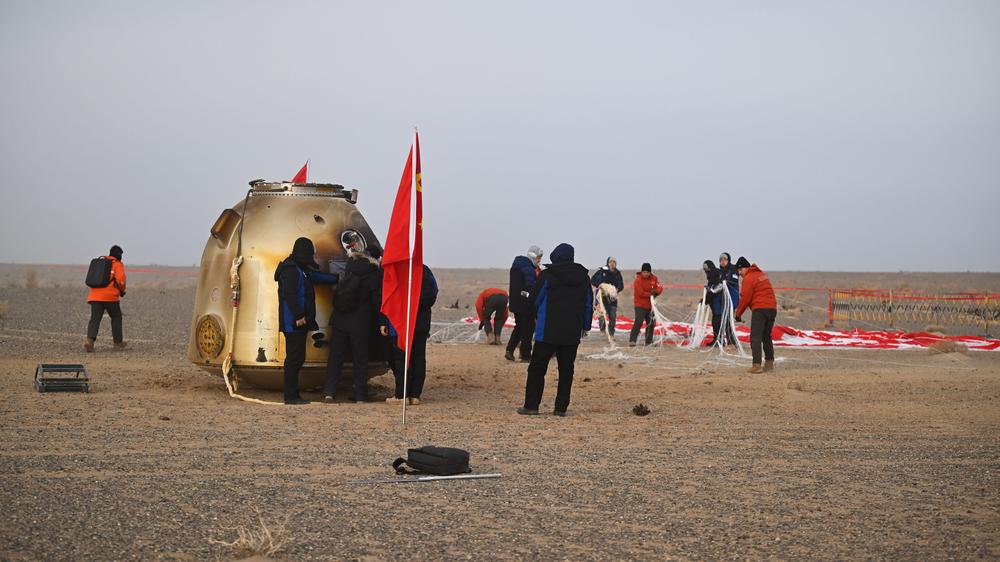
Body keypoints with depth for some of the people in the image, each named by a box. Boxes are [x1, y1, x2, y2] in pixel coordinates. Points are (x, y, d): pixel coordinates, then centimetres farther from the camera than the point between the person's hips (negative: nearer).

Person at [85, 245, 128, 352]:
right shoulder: (118, 264, 2)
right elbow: (120, 279, -12)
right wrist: (122, 290, 7)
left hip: (95, 295, 4)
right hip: (110, 296, -4)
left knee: (95, 319, -2)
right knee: (116, 317, 16)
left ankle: (90, 340, -24)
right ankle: (118, 342, 24)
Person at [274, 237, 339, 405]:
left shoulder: (301, 270, 19)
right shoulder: (290, 270, -12)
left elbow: (317, 276, 35)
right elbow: (289, 295, -19)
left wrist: (338, 278, 38)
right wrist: (298, 316, -20)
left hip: (299, 322, 10)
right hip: (293, 322, -10)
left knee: (297, 358, 11)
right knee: (294, 358, -9)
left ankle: (293, 394, 15)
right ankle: (291, 396, -8)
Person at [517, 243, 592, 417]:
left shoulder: (547, 275, -8)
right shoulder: (583, 277, 6)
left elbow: (535, 300, 0)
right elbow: (589, 304, 13)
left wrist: (536, 317, 20)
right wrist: (585, 326, 22)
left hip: (547, 332, -4)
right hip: (572, 333, 4)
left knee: (537, 368, 3)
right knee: (566, 370, 8)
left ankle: (531, 405, 1)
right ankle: (561, 407, 6)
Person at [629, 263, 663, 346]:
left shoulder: (654, 278, 5)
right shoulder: (638, 280, -13)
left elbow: (659, 288, -2)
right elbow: (640, 293, -20)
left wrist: (656, 291, -24)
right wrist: (651, 294, -16)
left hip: (650, 305, 7)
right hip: (640, 305, -7)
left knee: (651, 323, 11)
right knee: (638, 322, -19)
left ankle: (649, 341, 22)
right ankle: (632, 341, -21)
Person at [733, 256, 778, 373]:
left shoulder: (748, 278, -6)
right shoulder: (762, 275, 21)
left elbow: (745, 298, -7)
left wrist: (738, 314, 4)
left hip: (760, 310, -8)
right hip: (772, 308, 8)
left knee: (755, 337, -8)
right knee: (766, 336, 19)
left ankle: (757, 365, -18)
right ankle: (769, 363, 21)